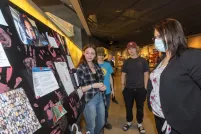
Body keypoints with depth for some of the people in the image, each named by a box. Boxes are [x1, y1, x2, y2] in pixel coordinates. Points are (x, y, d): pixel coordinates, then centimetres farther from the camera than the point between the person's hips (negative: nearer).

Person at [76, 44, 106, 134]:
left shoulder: (97, 66, 5)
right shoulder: (80, 68, -14)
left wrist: (103, 87, -3)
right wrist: (93, 85, -22)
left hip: (100, 98, 6)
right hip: (89, 101, -6)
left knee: (101, 123, 25)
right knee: (91, 126, 15)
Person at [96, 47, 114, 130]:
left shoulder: (108, 65, 1)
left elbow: (110, 77, 7)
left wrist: (112, 89, 9)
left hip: (107, 91, 4)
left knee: (106, 107, 20)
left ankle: (105, 121, 42)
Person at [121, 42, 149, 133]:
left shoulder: (142, 60, -1)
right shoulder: (126, 62, 3)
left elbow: (146, 74, 0)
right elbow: (123, 74, 5)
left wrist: (145, 87, -4)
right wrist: (123, 87, 2)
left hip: (140, 89, -1)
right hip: (128, 89, 1)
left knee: (140, 107, 14)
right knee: (128, 107, 14)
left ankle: (140, 124, 35)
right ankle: (129, 122, 35)